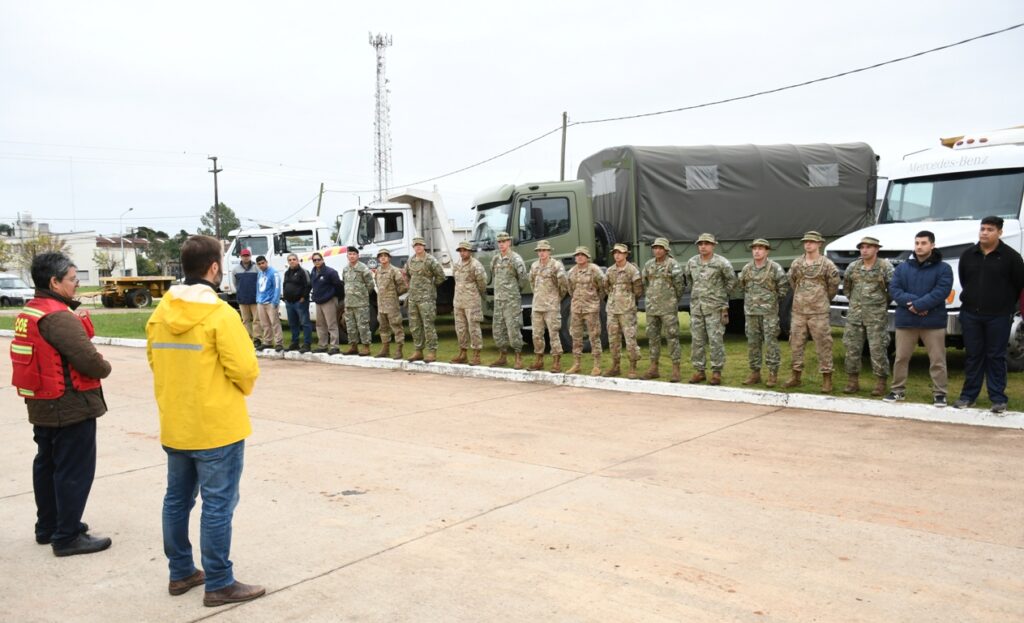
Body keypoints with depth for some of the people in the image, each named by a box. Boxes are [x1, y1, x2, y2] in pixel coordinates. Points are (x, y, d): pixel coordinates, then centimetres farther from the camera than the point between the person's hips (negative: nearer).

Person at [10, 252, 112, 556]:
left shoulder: (28, 313, 9)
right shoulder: (59, 317, -23)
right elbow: (89, 361, -26)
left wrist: (96, 364, 5)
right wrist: (106, 368, -5)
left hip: (43, 405, 10)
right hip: (71, 406, -10)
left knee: (47, 465, 19)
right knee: (74, 471, -1)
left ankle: (48, 527, 31)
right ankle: (67, 537, 6)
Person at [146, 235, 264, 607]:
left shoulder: (160, 313, 3)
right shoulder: (220, 314, -18)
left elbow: (155, 362, 11)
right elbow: (245, 370, -18)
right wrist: (242, 390, 3)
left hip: (174, 426, 7)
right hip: (217, 427, -7)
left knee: (177, 499, 17)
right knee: (217, 505, 1)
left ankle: (180, 572, 30)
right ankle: (219, 584, 10)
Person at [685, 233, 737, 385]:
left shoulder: (721, 262, -7)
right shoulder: (691, 262, 5)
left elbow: (731, 280, 4)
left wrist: (721, 294, 7)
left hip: (715, 307, -4)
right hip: (696, 306, 5)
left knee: (716, 340, -4)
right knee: (697, 340, 7)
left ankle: (716, 373, 3)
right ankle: (699, 371, 15)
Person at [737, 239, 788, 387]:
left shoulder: (775, 267, -5)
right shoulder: (747, 268, 8)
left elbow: (783, 285, 0)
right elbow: (741, 285, 22)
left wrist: (777, 298, 3)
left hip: (769, 311, -4)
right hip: (751, 311, 5)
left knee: (771, 341, -4)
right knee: (752, 342, 7)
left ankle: (773, 374, 2)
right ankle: (755, 373, 15)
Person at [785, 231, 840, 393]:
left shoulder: (827, 264, -4)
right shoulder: (797, 263, 7)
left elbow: (834, 284, 4)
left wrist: (824, 299, 12)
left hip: (818, 312, -4)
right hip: (798, 311, 4)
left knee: (823, 344, -2)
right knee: (796, 343, 8)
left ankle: (827, 379, 5)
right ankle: (796, 376, 19)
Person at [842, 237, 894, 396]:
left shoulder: (885, 266, -4)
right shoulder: (853, 267, 7)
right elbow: (846, 286, 21)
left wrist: (883, 303, 3)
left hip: (877, 315, -4)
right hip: (855, 314, 4)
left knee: (878, 349, -3)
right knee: (851, 347, 5)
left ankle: (880, 383, 6)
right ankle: (853, 381, 15)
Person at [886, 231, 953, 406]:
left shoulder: (943, 268, 0)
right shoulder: (902, 267, 9)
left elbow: (941, 291, -12)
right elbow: (894, 289, 0)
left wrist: (918, 305, -20)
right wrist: (910, 302, -17)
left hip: (933, 321, -2)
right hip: (905, 321, 3)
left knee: (937, 360, 1)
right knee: (901, 358, 9)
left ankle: (939, 393, 10)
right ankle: (898, 390, 20)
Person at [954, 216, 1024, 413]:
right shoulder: (968, 255, 6)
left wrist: (1005, 304, 8)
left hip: (998, 317, -3)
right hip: (970, 315, 3)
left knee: (996, 357, 2)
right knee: (973, 356, 8)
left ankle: (998, 398, 9)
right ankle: (968, 395, 15)